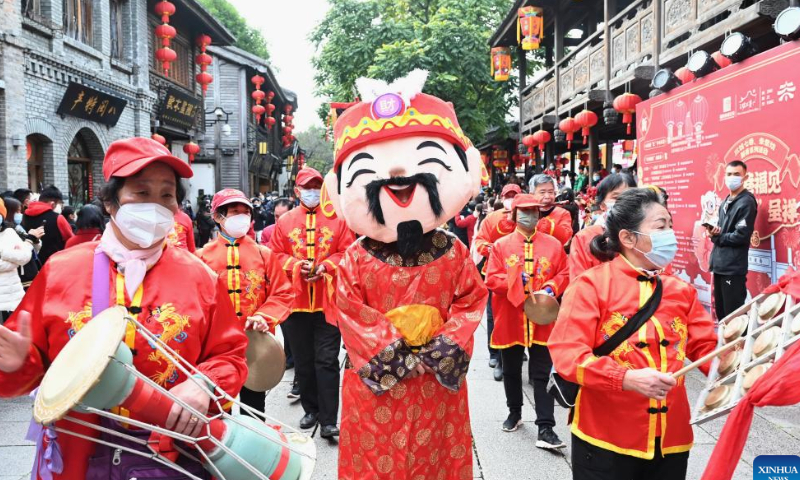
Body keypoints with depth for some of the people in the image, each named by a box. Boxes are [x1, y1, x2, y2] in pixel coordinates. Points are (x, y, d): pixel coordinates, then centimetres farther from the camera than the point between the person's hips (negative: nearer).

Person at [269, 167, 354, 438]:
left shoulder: (337, 220, 4)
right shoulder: (284, 222, 8)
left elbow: (348, 253, 0)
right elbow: (275, 255, 7)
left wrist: (326, 266, -14)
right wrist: (296, 265, -10)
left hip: (328, 300, -2)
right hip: (295, 301, 3)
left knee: (327, 361, -3)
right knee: (302, 360, 13)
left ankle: (328, 420, 3)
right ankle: (311, 409, 29)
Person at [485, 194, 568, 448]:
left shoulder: (553, 244, 2)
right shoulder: (501, 245, -1)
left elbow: (564, 275, 3)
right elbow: (491, 279, -6)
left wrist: (551, 287, -15)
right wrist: (516, 280, -19)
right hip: (510, 320, 1)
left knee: (542, 374, 0)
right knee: (511, 371, 17)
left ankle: (545, 428, 5)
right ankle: (514, 413, 37)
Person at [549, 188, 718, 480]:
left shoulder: (682, 291, 7)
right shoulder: (591, 284, -10)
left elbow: (706, 348, 6)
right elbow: (567, 353, -17)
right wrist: (627, 378, -27)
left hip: (670, 440, 5)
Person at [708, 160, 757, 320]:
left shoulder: (746, 202, -11)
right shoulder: (726, 202, 16)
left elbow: (741, 236, -18)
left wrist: (717, 237, -6)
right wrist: (713, 230, -2)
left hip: (734, 267, -9)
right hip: (719, 264, 9)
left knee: (733, 313, -2)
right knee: (720, 310, 17)